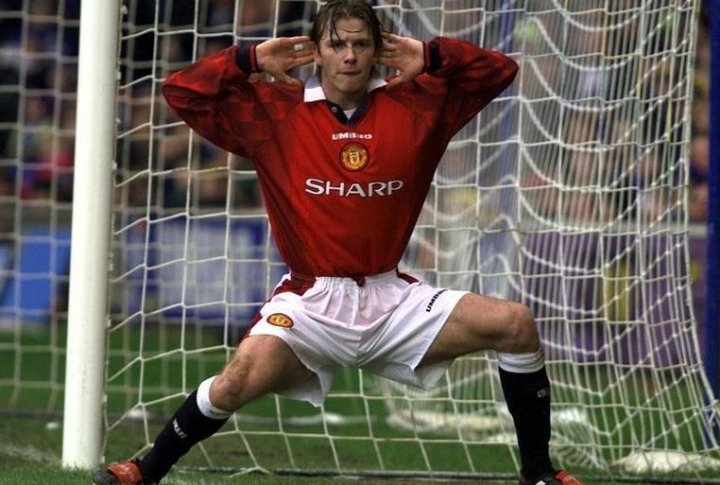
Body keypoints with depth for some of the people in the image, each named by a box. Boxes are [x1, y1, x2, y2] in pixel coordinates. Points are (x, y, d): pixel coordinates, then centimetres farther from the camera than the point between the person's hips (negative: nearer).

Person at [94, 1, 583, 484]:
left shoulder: (416, 105, 4)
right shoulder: (272, 110, -1)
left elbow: (499, 71, 8)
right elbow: (182, 91, -2)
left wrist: (429, 57, -3)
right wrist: (252, 59, -7)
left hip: (394, 299, 3)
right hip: (312, 301, -3)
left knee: (517, 324, -9)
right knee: (242, 376, -30)